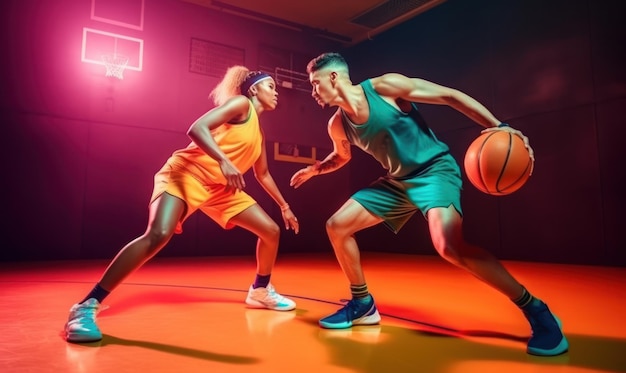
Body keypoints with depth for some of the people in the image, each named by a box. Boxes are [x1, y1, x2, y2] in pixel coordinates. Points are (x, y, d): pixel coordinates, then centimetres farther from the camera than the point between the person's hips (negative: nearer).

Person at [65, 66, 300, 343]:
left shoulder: (259, 133, 18)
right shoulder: (241, 103, -6)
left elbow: (262, 174, 28)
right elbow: (197, 129, -21)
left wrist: (284, 207, 31)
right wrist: (224, 161, -36)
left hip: (219, 187, 9)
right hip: (188, 173, -9)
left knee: (271, 231, 6)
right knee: (158, 235, -31)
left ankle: (260, 291, 25)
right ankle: (86, 306, -22)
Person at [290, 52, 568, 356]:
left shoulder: (384, 86, -16)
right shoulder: (337, 125, 2)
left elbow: (449, 95, -12)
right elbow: (341, 156, 26)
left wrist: (499, 126, -19)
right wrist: (314, 169, 15)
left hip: (435, 169, -7)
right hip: (397, 181, 7)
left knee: (449, 246, -32)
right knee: (337, 226, 2)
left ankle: (536, 311, -13)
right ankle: (363, 305, 16)